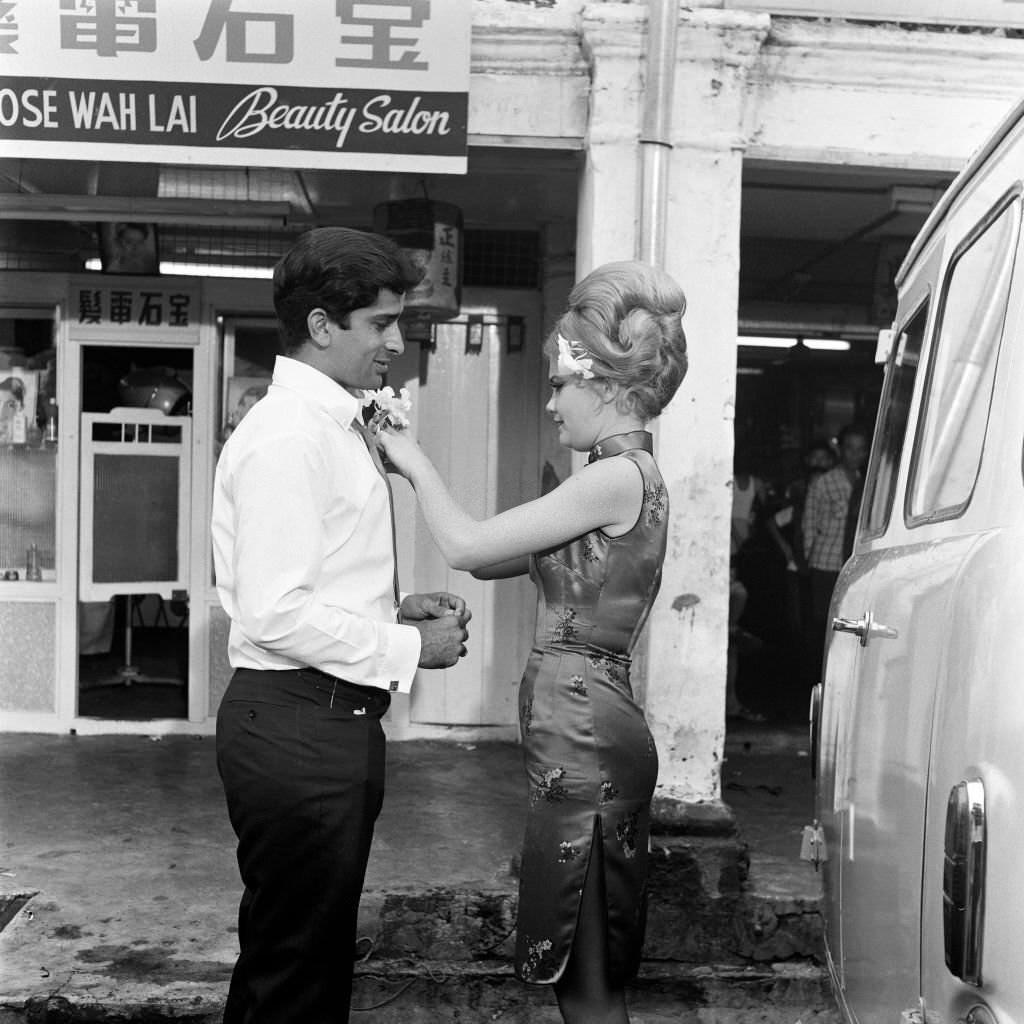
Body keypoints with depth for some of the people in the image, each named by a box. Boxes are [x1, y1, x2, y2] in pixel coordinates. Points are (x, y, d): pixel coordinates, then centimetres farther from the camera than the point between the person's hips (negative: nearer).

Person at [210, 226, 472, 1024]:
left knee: (321, 949, 21)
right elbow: (275, 614, -24)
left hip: (338, 718, 10)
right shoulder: (286, 436, -17)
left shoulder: (337, 426, 14)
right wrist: (406, 648, -15)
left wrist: (395, 608, 6)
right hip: (295, 723, -10)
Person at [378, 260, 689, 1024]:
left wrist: (417, 462, 0)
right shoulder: (622, 477, 15)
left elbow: (468, 546, -15)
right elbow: (494, 559, 15)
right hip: (581, 730, 9)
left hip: (582, 734, -9)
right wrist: (413, 473, 10)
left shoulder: (618, 476, -15)